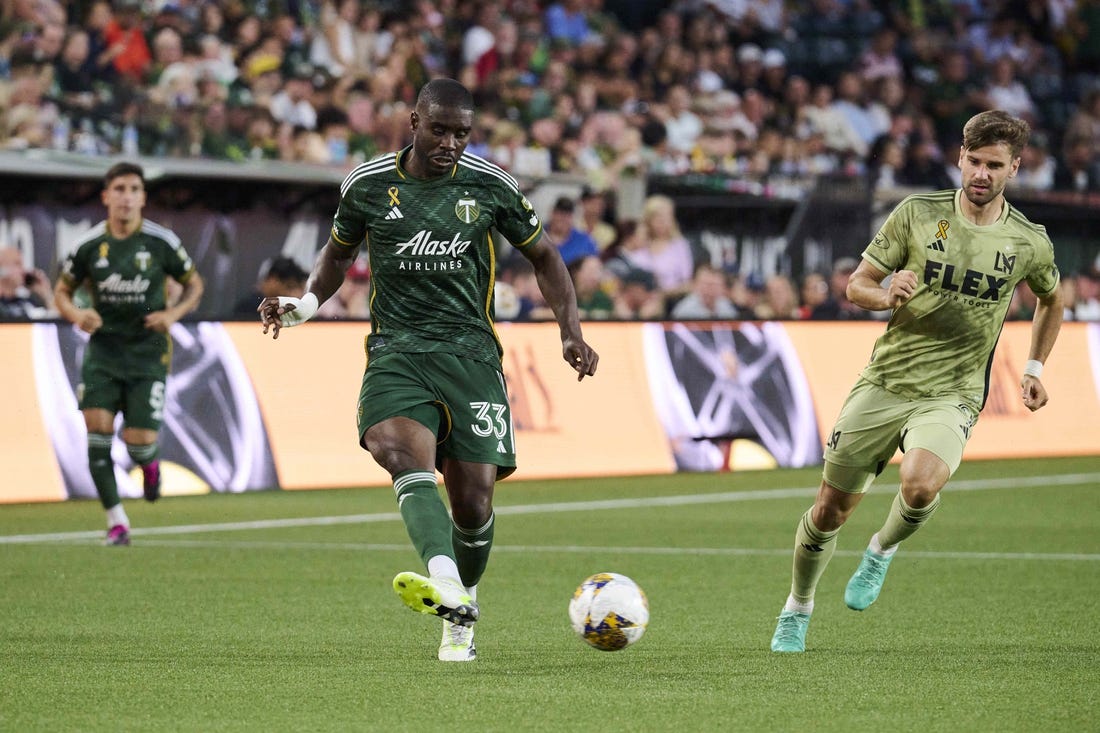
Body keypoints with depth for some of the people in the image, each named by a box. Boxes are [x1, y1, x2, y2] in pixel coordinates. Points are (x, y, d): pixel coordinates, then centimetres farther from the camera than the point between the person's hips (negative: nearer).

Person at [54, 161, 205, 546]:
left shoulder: (161, 242, -5)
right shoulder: (89, 244, -2)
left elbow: (194, 285, 8)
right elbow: (62, 291, 10)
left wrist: (173, 313, -11)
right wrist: (77, 315, -11)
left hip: (147, 351, -1)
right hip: (103, 347, 1)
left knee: (139, 441, -10)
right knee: (97, 427, -15)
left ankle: (149, 463, 31)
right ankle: (116, 520, -5)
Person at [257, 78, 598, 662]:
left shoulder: (490, 186, 3)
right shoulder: (367, 185, 5)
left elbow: (543, 256, 15)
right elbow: (339, 252, 22)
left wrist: (571, 332, 3)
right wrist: (304, 304, 4)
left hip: (470, 351, 0)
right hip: (395, 350, 0)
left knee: (473, 498, -6)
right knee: (404, 453, -30)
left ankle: (463, 614, 21)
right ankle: (444, 583, -51)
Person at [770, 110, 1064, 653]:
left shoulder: (1029, 242, 1)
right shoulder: (918, 213, -3)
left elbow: (1051, 300, 23)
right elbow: (856, 285, 3)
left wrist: (1034, 367, 14)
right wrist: (885, 297, -19)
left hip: (952, 395, -1)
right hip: (884, 383, 1)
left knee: (920, 485, -30)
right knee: (830, 510, 3)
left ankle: (882, 550, 4)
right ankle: (797, 610, 30)